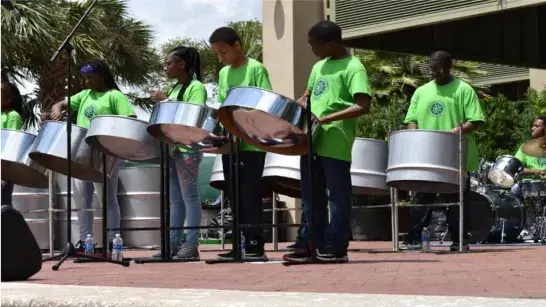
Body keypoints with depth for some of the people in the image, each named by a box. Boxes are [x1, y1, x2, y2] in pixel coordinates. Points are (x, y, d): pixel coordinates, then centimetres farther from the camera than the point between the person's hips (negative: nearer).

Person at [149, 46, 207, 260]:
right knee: (175, 199, 8)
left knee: (189, 197, -8)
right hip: (171, 148, 9)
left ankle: (191, 245, -8)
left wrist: (166, 101, -18)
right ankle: (173, 244, 10)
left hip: (187, 149, -9)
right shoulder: (175, 88, 19)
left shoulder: (196, 88, -7)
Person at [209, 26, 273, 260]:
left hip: (251, 143, -7)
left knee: (250, 194, -6)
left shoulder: (255, 70, -5)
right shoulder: (223, 74, 15)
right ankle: (241, 244, 14)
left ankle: (256, 245, -3)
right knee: (236, 196, 8)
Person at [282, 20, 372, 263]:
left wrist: (326, 119, -23)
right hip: (311, 140, 8)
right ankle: (312, 244, 15)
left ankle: (337, 248, 3)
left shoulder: (353, 68, -8)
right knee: (312, 197, 10)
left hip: (335, 143, -8)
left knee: (338, 196, -1)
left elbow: (363, 106, -17)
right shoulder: (319, 66, 17)